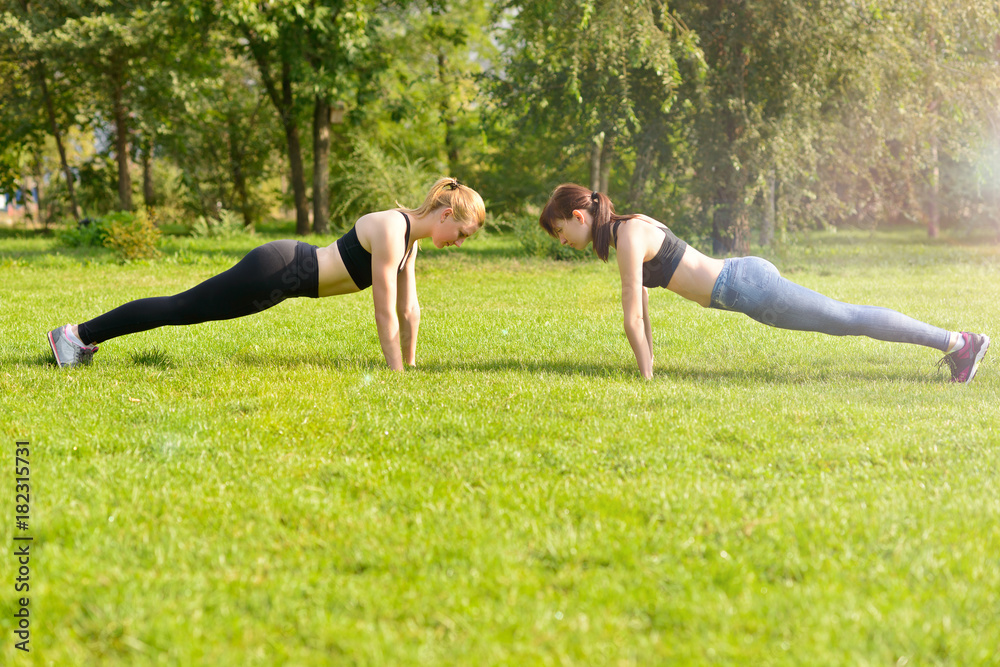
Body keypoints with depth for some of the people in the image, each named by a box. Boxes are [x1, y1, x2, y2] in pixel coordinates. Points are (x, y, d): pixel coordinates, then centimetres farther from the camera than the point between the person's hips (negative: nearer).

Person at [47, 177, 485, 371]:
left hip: (290, 270, 8)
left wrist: (410, 367, 14)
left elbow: (409, 309, 12)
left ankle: (85, 336, 26)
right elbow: (386, 313, -23)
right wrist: (395, 374, -18)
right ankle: (79, 334, 7)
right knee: (181, 309, -1)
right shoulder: (390, 233, -23)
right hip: (276, 272, -8)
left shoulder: (410, 234, 5)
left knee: (188, 309, 16)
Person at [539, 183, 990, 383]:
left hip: (747, 288, -9)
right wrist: (648, 361, 23)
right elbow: (641, 307, 21)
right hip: (743, 277, 9)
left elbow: (632, 318, -16)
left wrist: (646, 378, -9)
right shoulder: (627, 226, 12)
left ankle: (960, 342, 1)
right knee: (845, 319, 15)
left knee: (848, 320, -4)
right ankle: (954, 342, 23)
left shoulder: (628, 238, -17)